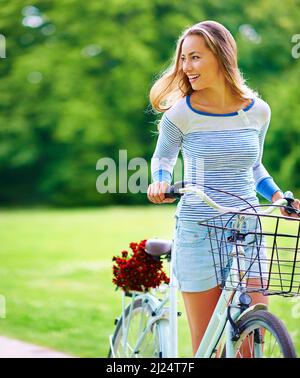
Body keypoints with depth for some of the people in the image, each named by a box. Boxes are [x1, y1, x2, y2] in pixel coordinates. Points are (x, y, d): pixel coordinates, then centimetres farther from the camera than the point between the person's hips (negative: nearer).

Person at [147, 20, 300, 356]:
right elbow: (162, 158, 11)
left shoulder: (258, 111, 3)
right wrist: (160, 181, -10)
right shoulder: (180, 114, -5)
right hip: (198, 231, -2)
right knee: (206, 344, -1)